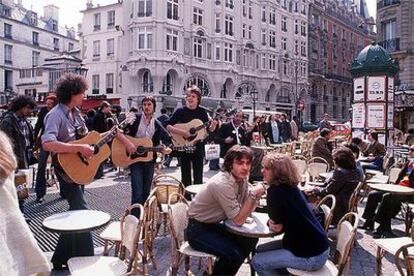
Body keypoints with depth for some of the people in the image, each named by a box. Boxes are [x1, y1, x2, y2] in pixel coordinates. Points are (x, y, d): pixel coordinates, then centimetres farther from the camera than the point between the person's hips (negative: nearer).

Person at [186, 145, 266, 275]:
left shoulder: (242, 178, -4)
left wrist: (257, 195, -17)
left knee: (250, 241, 6)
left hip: (214, 224, 9)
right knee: (234, 254, -22)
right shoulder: (222, 184, -30)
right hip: (198, 230, -9)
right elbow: (238, 220, -27)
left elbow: (246, 210, 0)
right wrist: (253, 194, -29)